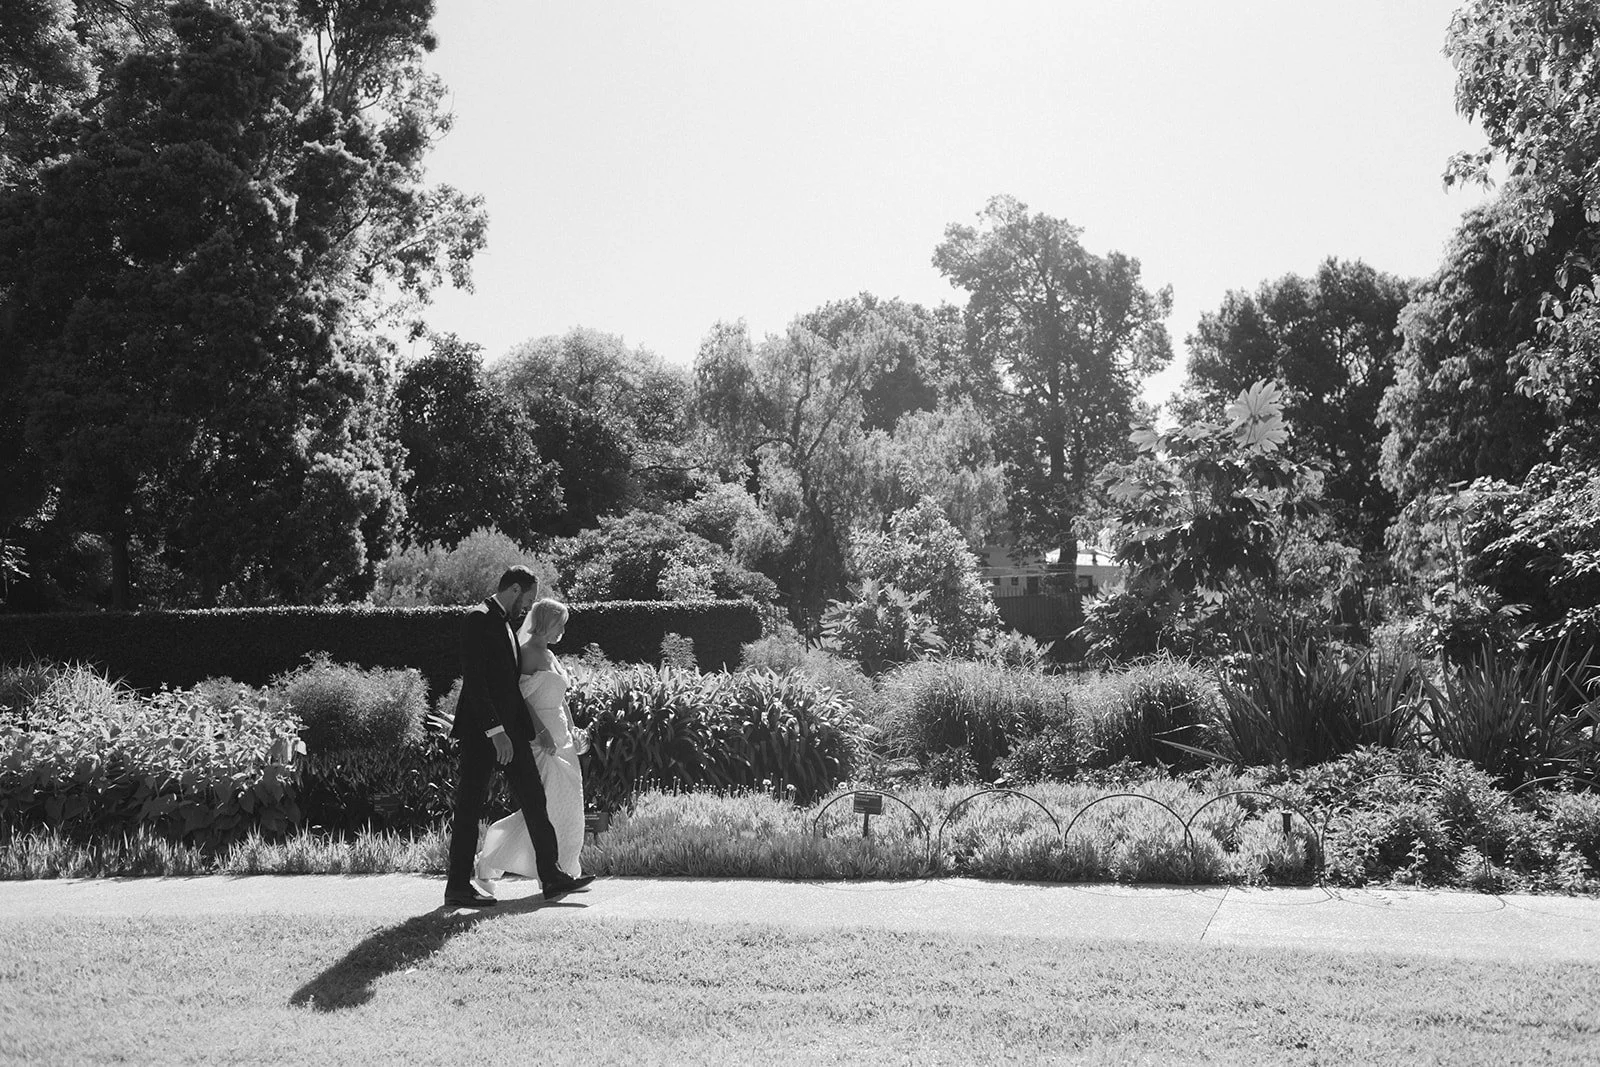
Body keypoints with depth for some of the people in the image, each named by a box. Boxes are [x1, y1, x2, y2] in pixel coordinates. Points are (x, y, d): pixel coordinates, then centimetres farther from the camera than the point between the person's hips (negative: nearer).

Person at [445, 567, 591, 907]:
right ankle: (458, 888, 6)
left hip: (509, 727, 9)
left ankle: (551, 878, 9)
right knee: (470, 808, -2)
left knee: (533, 799, 6)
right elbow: (473, 680, -19)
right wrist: (495, 731, -23)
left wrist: (532, 727, 20)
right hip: (482, 729, -9)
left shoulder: (506, 624, 18)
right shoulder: (478, 619, -12)